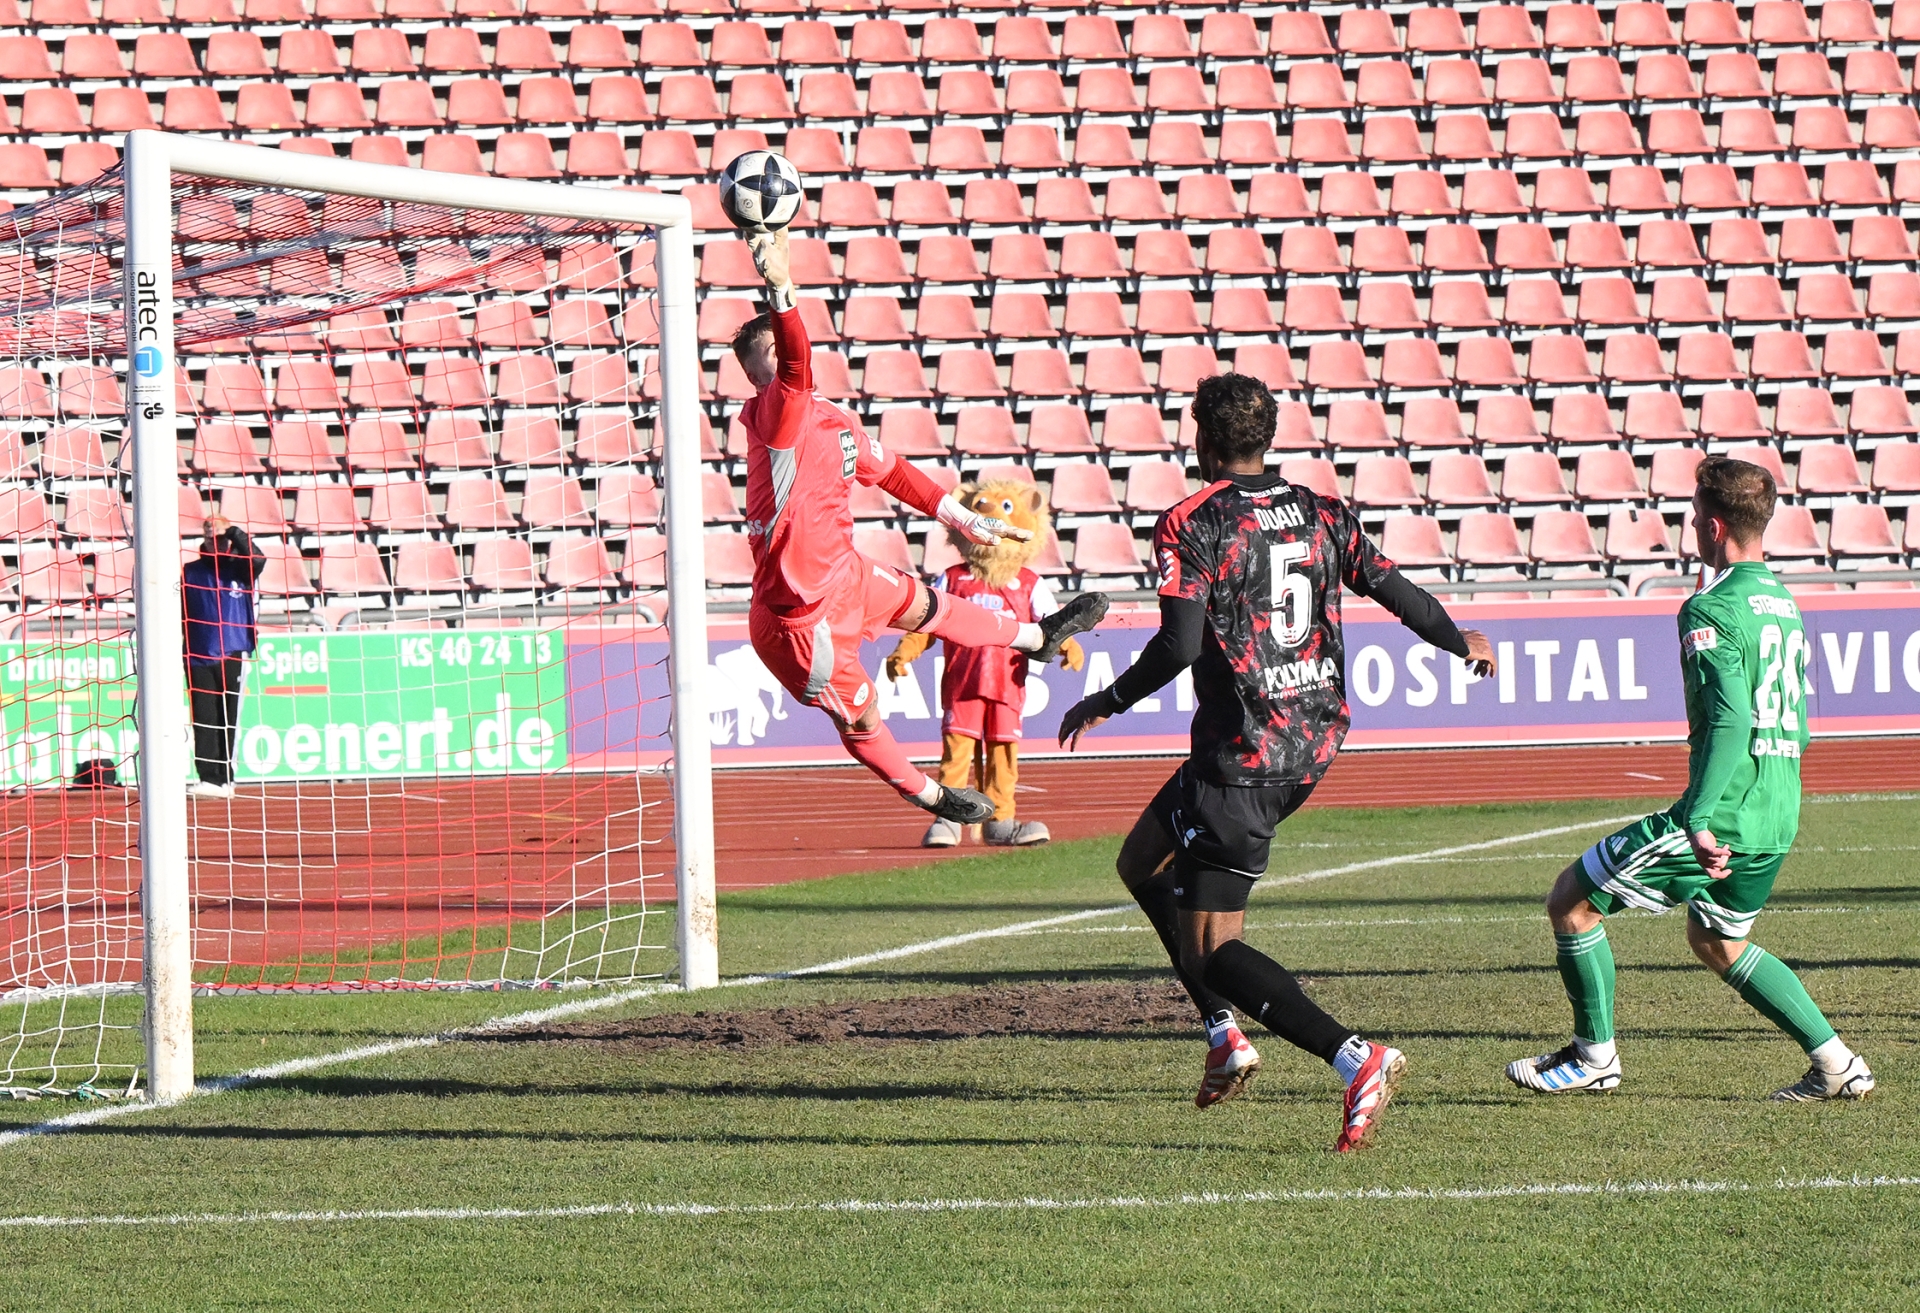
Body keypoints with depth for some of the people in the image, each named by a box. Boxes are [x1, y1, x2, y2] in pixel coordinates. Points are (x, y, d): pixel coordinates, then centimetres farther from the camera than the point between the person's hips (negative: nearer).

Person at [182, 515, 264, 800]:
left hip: (233, 655, -1)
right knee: (204, 720, -3)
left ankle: (224, 779, 6)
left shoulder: (239, 568, 6)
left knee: (228, 720, 1)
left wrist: (234, 533, -18)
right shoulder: (191, 572, 8)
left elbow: (257, 560, -16)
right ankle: (209, 778, -4)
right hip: (199, 656, 1)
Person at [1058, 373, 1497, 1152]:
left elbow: (1179, 645, -19)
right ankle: (1225, 1036, 20)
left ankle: (1355, 1059, -22)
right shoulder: (1322, 515, 6)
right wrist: (1461, 644, 28)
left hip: (1243, 753, -8)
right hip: (1315, 739, 8)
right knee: (1142, 863, 26)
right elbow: (1395, 591, 9)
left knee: (1210, 949, -5)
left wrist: (1106, 704, -4)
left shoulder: (1191, 527, -10)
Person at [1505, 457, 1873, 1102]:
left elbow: (1730, 718, -26)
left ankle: (1594, 1056, 10)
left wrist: (1699, 822, -30)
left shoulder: (1711, 611, -15)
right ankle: (1835, 1062, 18)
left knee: (1571, 899, 4)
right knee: (1716, 942, 27)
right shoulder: (1784, 603, 13)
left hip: (1722, 815, -9)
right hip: (1779, 818, 9)